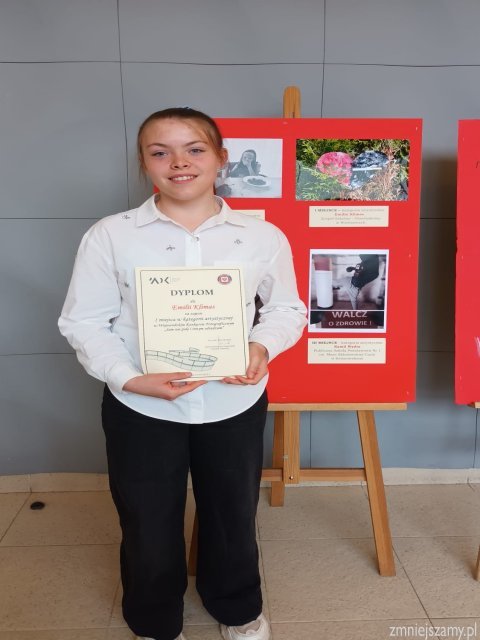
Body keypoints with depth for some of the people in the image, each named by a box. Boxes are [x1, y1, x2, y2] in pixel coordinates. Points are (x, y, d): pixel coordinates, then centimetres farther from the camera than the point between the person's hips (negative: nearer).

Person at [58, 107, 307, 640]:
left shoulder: (264, 236, -4)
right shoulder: (109, 236, -8)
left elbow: (287, 309, 5)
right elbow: (84, 321, -6)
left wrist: (262, 347, -16)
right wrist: (129, 377, -20)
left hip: (235, 405, 2)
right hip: (140, 410, -1)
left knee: (234, 517, 22)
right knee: (148, 527, 17)